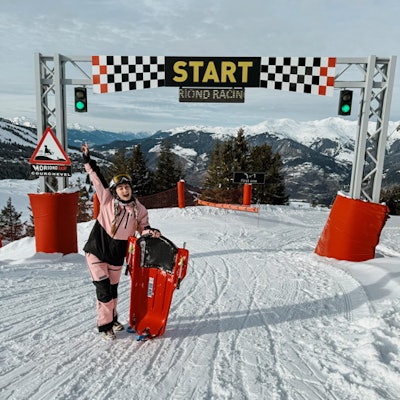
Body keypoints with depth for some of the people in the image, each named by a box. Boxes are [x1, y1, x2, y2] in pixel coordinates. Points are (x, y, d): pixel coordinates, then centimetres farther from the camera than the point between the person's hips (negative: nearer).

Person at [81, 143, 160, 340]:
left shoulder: (139, 209, -5)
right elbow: (97, 179, -7)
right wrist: (88, 160, -9)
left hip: (116, 257, 3)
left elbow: (142, 229, 5)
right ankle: (105, 325, 13)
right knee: (103, 289, -4)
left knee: (113, 289, 18)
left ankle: (112, 319, 39)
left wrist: (151, 232, -16)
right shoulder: (107, 200, -10)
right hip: (97, 251, -2)